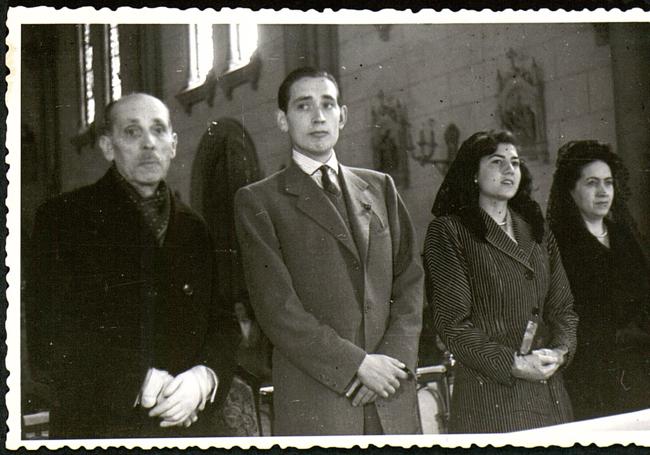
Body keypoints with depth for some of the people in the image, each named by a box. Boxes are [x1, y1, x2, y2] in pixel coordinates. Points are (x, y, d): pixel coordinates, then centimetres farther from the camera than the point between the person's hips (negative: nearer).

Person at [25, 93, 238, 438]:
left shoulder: (193, 229, 11)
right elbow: (47, 340, -11)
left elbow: (221, 323, 9)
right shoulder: (63, 217, -3)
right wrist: (143, 383, -18)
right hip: (96, 428, -3)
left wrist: (204, 378, -12)